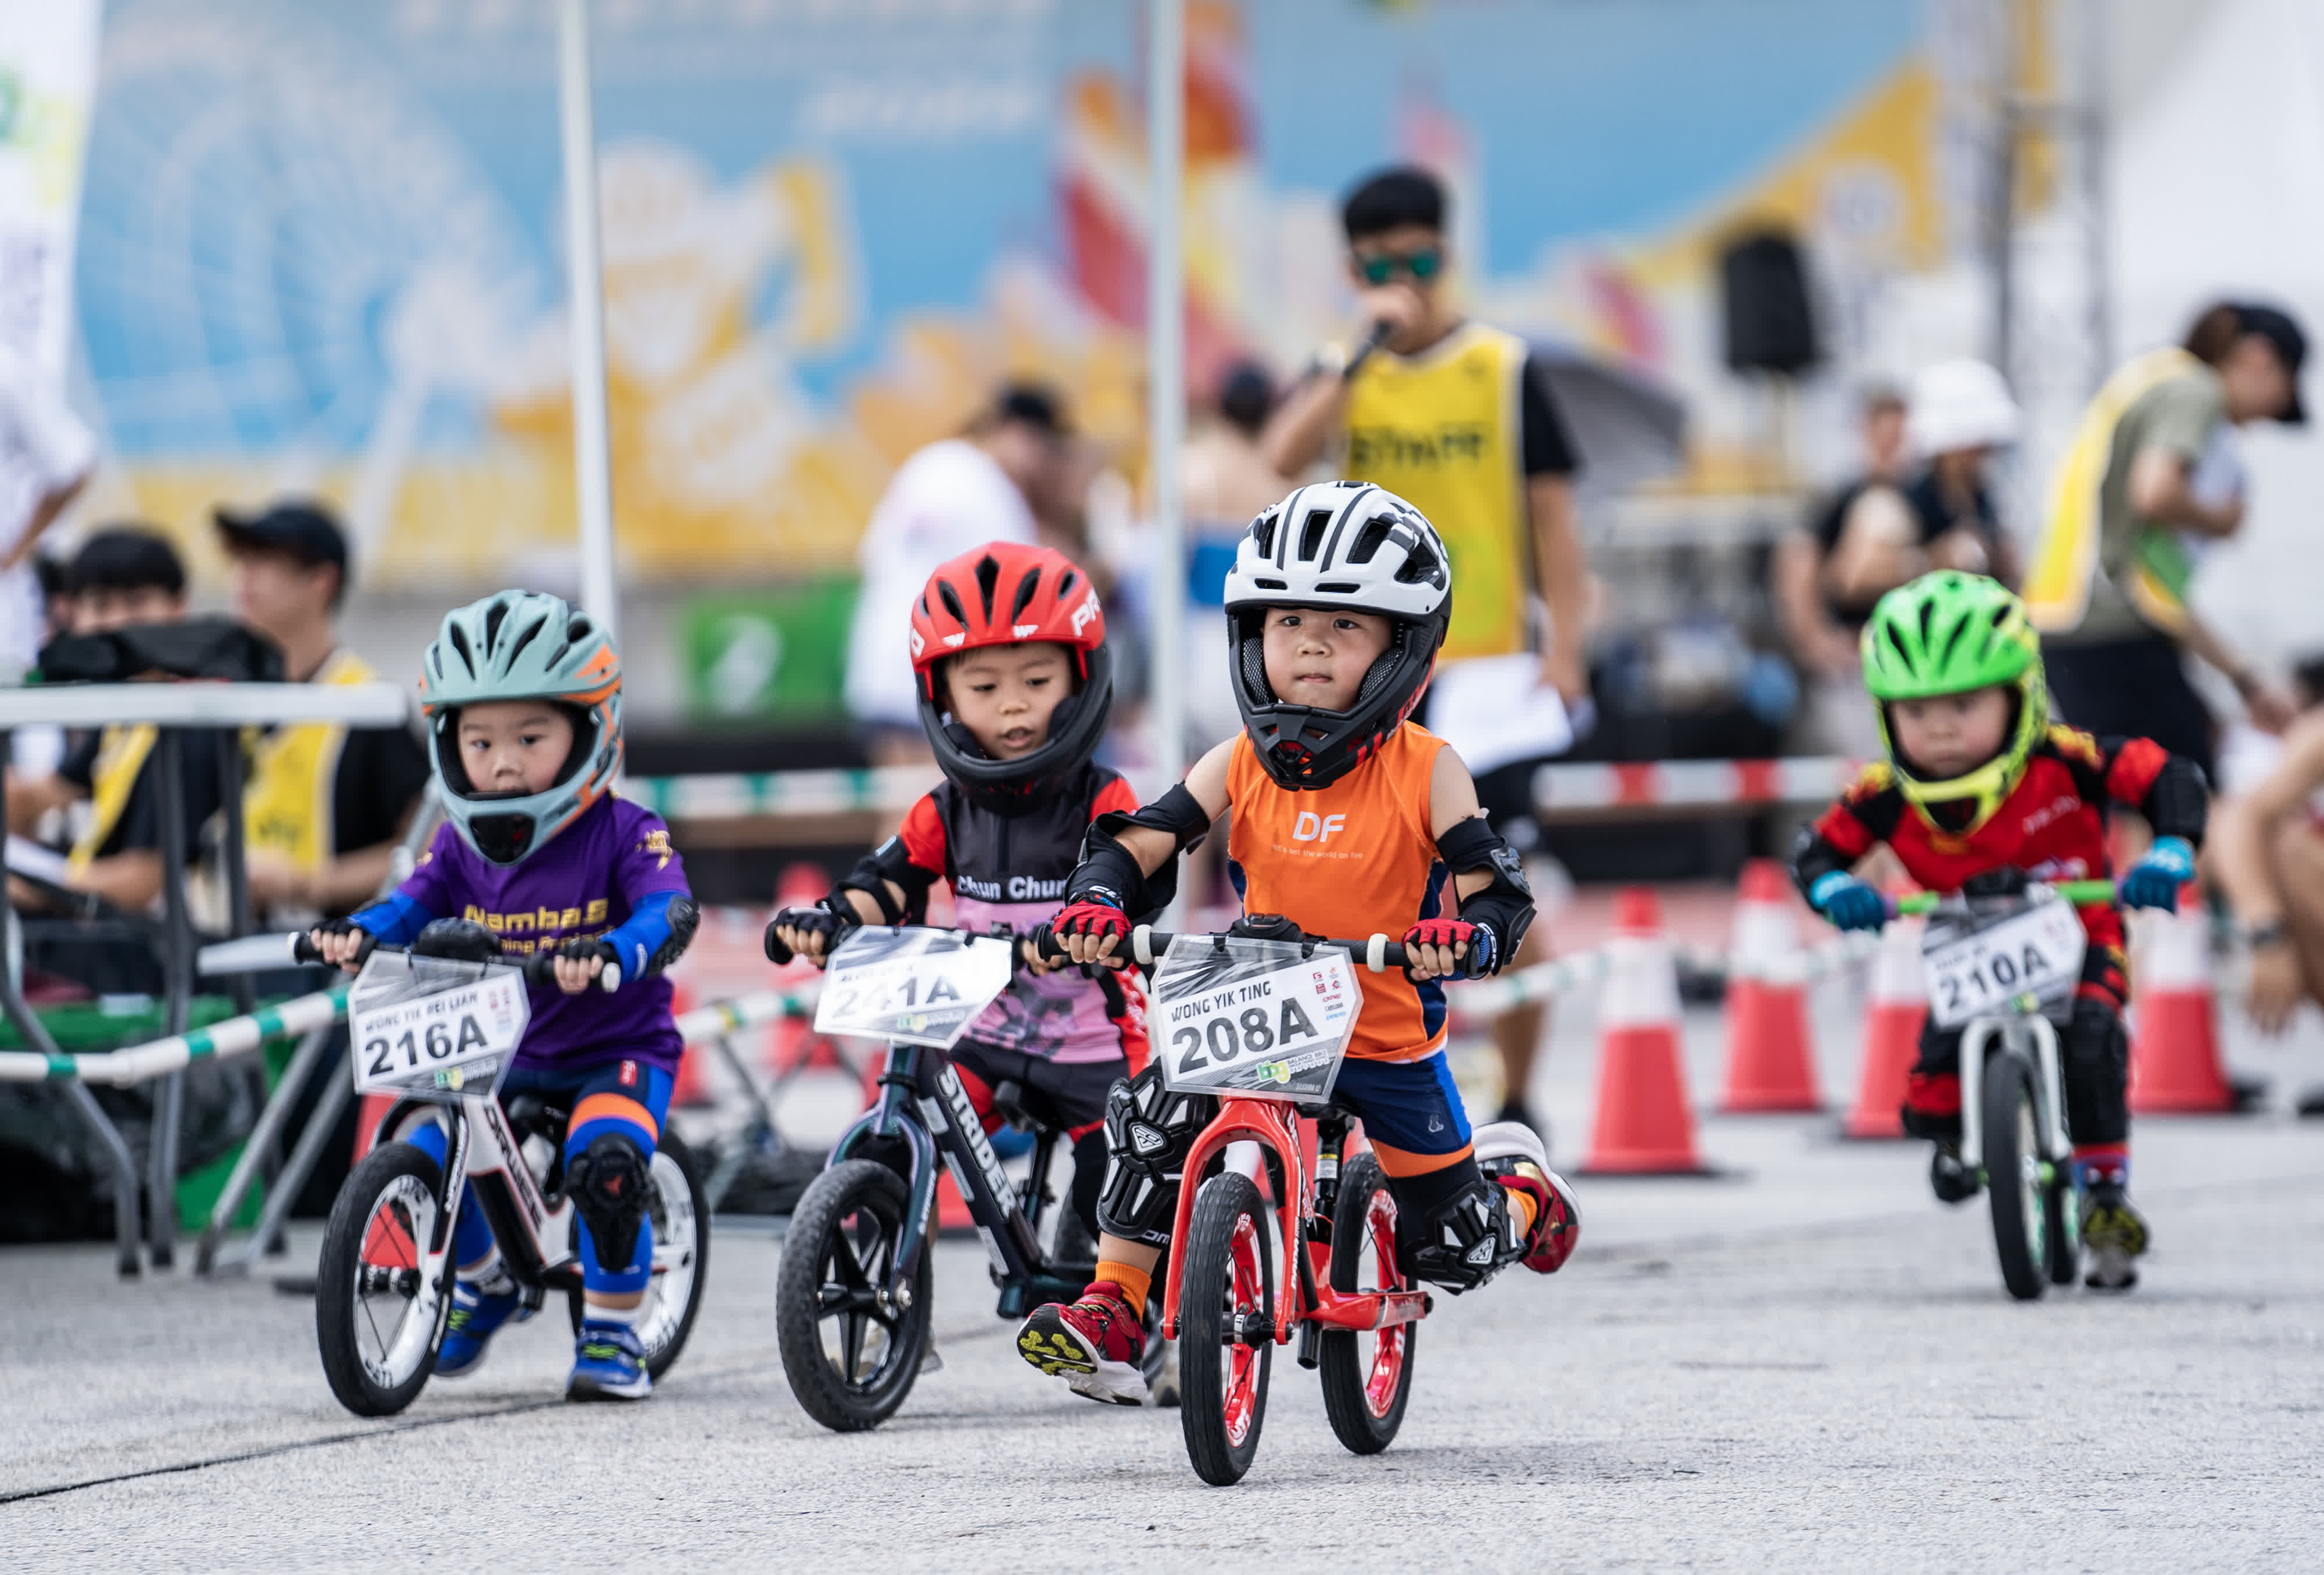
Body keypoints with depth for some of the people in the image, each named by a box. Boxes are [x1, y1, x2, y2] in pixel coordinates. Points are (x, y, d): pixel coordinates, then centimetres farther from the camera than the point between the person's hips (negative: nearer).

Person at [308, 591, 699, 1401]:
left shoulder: (621, 834, -14)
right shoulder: (462, 845, 1)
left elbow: (669, 911, -29)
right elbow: (415, 903, -7)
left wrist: (609, 953, -51)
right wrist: (357, 933, -31)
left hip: (617, 1051, -5)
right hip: (501, 1053, 5)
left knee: (604, 1164, -31)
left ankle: (613, 1334, -8)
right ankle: (485, 1281, 23)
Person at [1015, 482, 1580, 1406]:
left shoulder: (1425, 772, -11)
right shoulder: (1241, 765, -3)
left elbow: (1497, 890, -16)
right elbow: (1139, 843, -6)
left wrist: (1462, 934, -40)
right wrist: (1098, 899, -29)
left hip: (1390, 1037, -2)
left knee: (1452, 1251, 8)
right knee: (1150, 1112, -27)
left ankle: (1515, 1183, 45)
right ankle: (1112, 1314, -20)